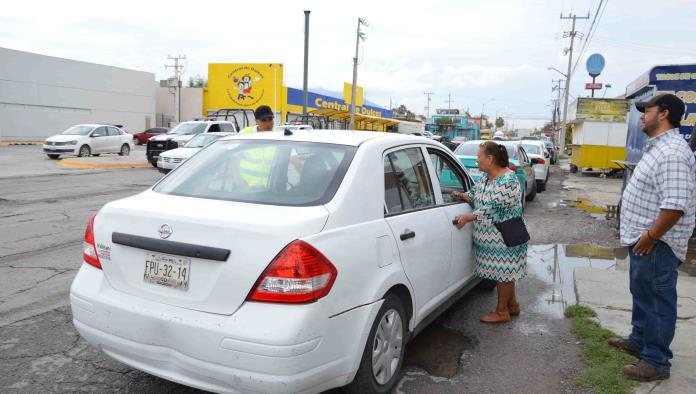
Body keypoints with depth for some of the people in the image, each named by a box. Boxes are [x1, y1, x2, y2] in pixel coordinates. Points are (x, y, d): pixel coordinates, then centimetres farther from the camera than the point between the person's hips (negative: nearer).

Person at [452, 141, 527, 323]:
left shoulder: (507, 181, -21)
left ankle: (502, 312, 16)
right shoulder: (486, 176, 7)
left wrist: (467, 218, -25)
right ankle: (512, 305, 34)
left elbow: (492, 208, -25)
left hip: (503, 237, -9)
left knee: (502, 273, 3)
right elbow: (475, 194, 18)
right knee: (504, 271, 19)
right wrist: (462, 195, -1)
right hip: (491, 236, 9)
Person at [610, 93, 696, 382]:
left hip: (656, 245, -11)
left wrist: (651, 236, -23)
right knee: (642, 293, 22)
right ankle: (639, 341, 39)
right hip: (643, 239, 11)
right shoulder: (658, 147, 12)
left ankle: (656, 362, 14)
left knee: (657, 300, 1)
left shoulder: (672, 153, -23)